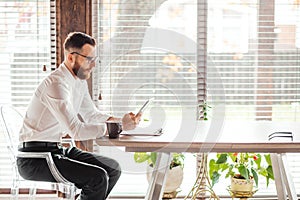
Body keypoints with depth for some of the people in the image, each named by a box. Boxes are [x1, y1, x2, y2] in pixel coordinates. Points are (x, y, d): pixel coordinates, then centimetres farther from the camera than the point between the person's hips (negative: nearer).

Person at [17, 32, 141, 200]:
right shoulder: (56, 84, -22)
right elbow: (76, 130, -29)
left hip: (57, 149, 10)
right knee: (98, 177, -22)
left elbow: (91, 115, 18)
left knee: (113, 168, 5)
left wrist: (122, 120, -1)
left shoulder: (80, 80, 8)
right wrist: (119, 126, -26)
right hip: (35, 160, -10)